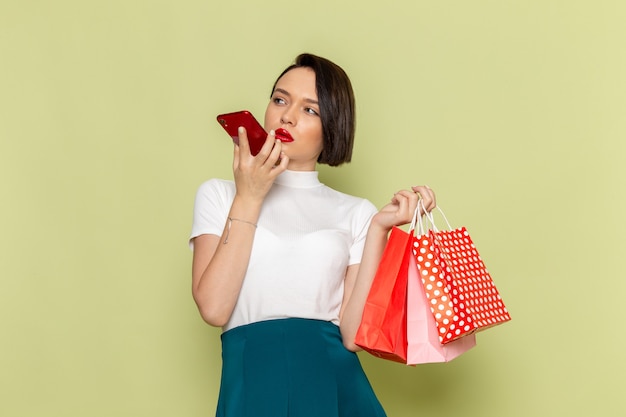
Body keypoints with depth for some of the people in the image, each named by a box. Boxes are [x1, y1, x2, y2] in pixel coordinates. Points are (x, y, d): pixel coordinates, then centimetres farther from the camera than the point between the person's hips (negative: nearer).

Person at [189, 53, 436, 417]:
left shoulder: (356, 212, 9)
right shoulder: (219, 195, 9)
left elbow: (354, 335, -4)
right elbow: (214, 308, -7)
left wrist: (379, 228, -8)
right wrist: (248, 198, -6)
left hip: (336, 386, 1)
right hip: (253, 384, -1)